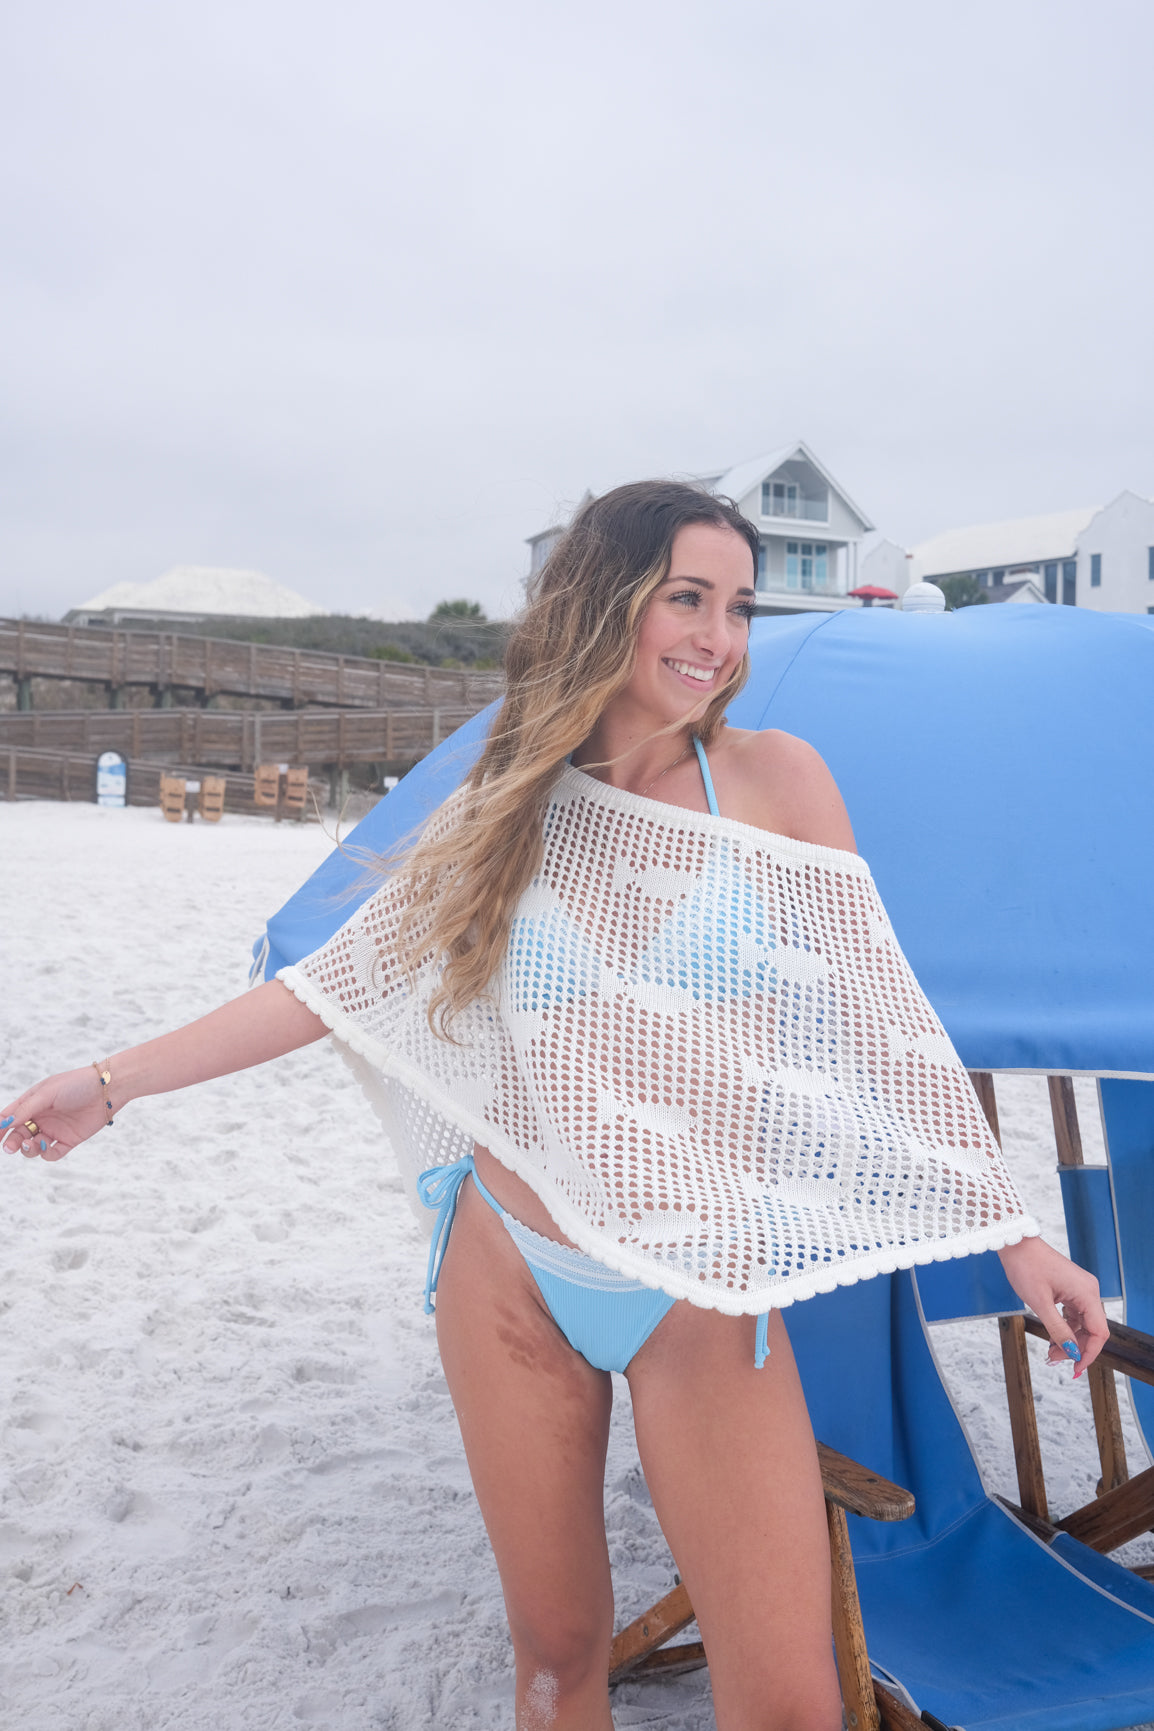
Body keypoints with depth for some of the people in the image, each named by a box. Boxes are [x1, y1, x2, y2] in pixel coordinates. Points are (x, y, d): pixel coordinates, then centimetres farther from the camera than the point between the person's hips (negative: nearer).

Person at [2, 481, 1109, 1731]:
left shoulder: (774, 777, -3)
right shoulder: (504, 808, 2)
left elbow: (877, 1013, -1)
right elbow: (342, 982, 4)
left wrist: (1008, 1230, -1)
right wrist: (111, 1082, 3)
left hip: (702, 1299, -1)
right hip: (511, 1279, 2)